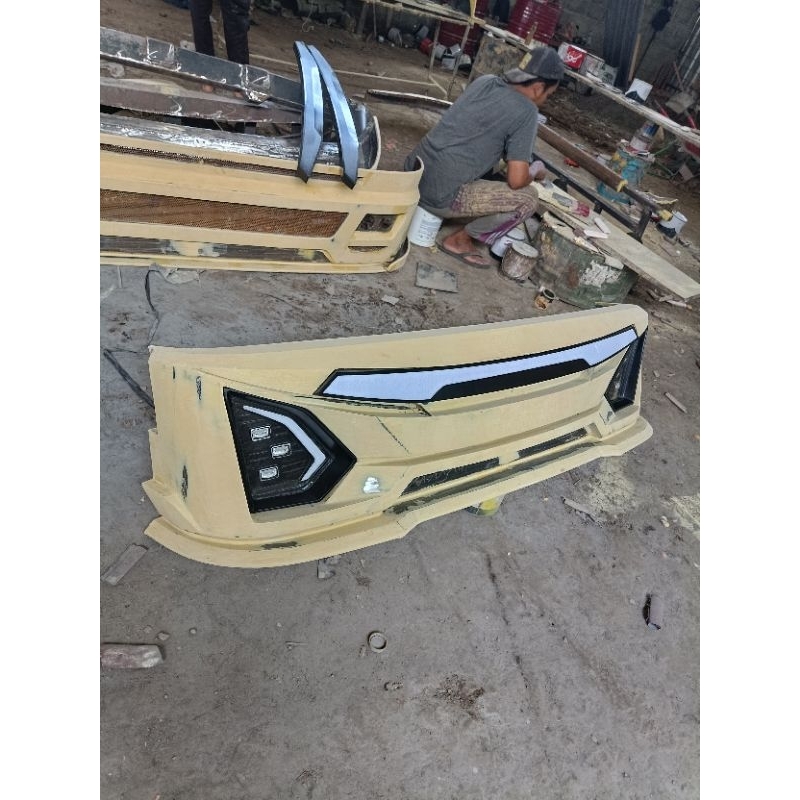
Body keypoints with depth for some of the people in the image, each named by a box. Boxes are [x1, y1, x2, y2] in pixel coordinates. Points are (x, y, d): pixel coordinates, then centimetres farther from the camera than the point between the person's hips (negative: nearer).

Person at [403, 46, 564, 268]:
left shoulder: (484, 81, 12)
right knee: (528, 198, 0)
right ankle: (460, 240, 7)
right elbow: (516, 180, -11)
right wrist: (536, 171, 11)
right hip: (437, 196, -8)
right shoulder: (527, 111, -9)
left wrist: (515, 159, 28)